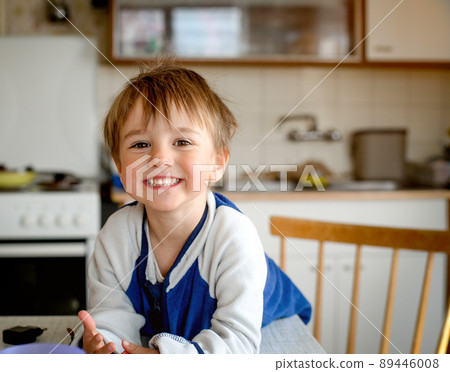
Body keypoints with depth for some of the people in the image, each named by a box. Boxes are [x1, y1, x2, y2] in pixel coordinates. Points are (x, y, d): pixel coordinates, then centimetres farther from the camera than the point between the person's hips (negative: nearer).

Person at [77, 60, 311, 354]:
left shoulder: (233, 235, -29)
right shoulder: (115, 233, -16)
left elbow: (238, 340, -29)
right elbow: (113, 316, -12)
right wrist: (102, 345, -36)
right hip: (151, 340, 5)